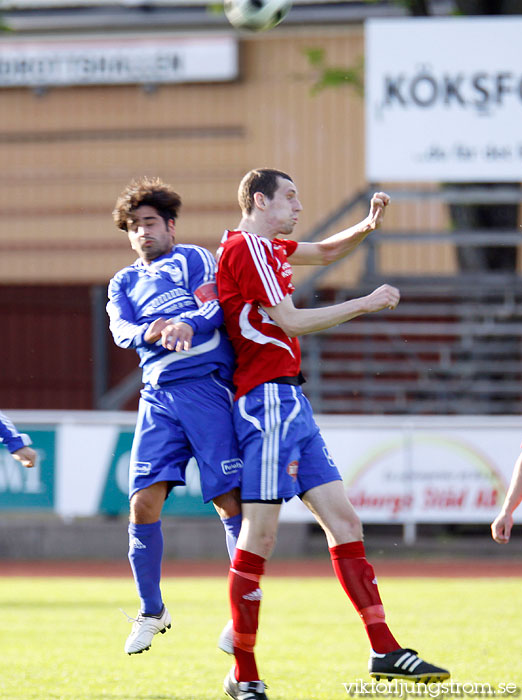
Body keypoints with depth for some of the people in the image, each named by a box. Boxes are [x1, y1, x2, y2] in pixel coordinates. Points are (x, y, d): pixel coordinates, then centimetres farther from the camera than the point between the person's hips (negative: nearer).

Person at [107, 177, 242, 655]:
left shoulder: (194, 259, 8)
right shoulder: (124, 283, 20)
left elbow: (216, 308, -7)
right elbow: (121, 331, 3)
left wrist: (188, 324, -28)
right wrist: (154, 332, -19)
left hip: (207, 387, -4)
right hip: (159, 396, 4)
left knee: (231, 502, -9)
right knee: (144, 502, -7)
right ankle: (151, 611, 7)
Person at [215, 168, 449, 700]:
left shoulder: (268, 247, 19)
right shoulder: (245, 247, -10)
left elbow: (326, 252, 35)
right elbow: (291, 322, -15)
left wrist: (368, 225, 15)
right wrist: (366, 304, -8)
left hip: (289, 401, 10)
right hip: (268, 396, -10)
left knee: (342, 519, 5)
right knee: (260, 534, -10)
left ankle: (384, 650, 3)